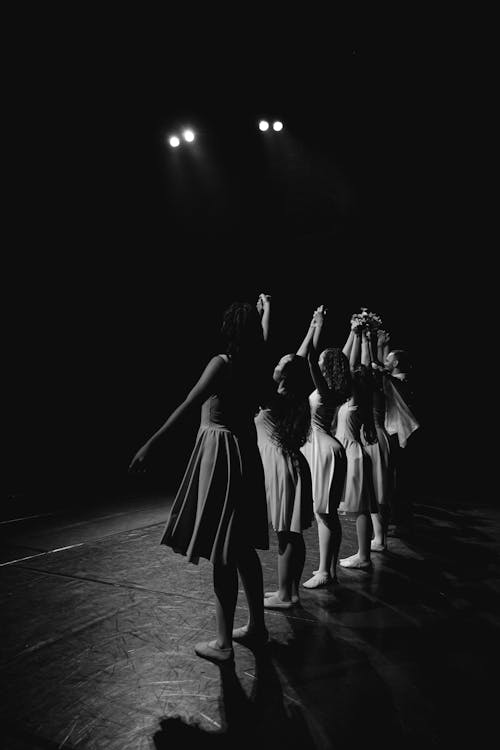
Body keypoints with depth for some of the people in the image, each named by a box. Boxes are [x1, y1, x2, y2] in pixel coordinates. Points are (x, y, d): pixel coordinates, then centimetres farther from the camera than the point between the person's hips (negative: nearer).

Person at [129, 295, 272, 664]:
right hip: (246, 452, 7)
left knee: (222, 554, 1)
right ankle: (258, 623, 31)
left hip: (219, 453, -7)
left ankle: (223, 643, 13)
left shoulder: (223, 363, -14)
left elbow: (187, 406, -22)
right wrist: (265, 310, 46)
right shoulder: (256, 363, 5)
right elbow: (263, 337, 28)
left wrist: (150, 444, -22)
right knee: (243, 547, 18)